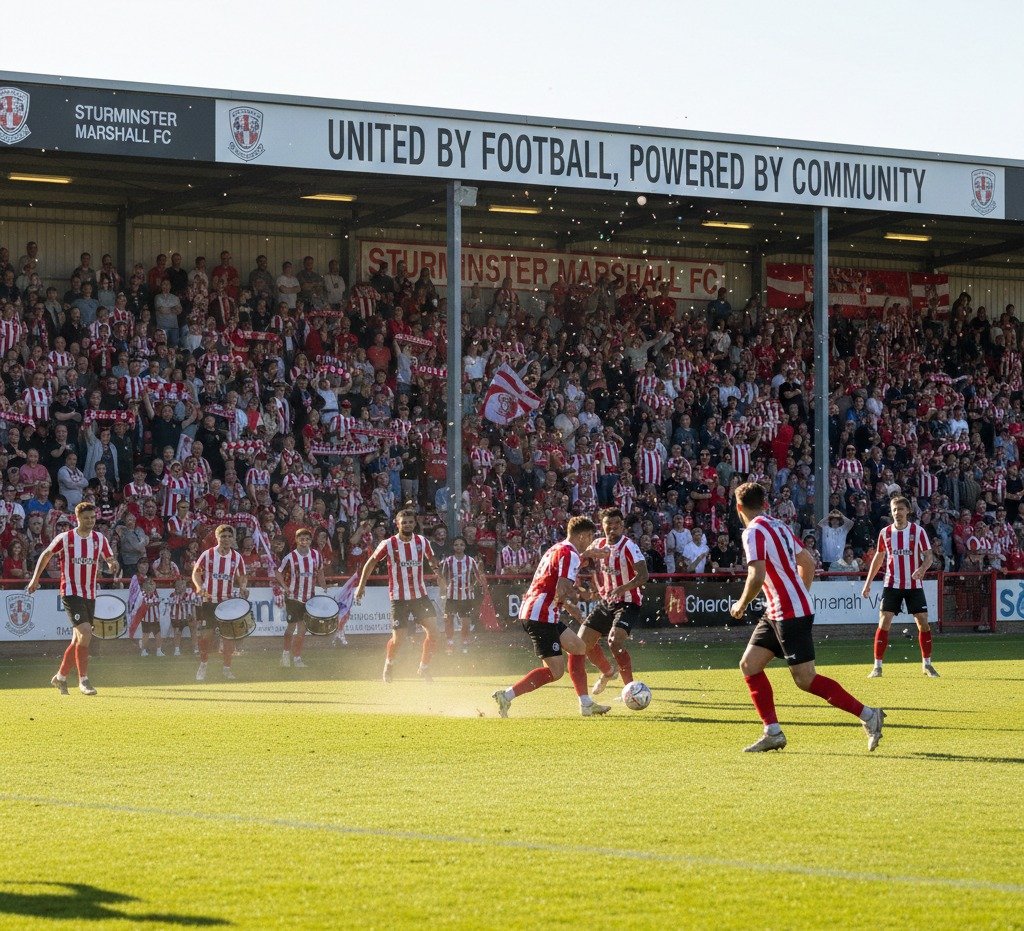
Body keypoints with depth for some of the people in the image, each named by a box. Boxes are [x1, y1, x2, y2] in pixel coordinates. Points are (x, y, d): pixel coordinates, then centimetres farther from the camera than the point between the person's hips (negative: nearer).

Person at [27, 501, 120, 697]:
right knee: (85, 633, -19)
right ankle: (83, 680, -12)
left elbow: (110, 560, 13)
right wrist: (35, 578, 14)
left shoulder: (100, 539, 4)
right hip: (71, 592, -5)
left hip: (90, 594, 5)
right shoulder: (64, 539, -5)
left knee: (79, 639, 9)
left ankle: (60, 677, 27)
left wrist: (113, 565, -11)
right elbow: (46, 555, 11)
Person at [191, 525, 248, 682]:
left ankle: (227, 668, 9)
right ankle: (202, 666, 16)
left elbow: (241, 577, 12)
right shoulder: (207, 555, -4)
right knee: (205, 634, -3)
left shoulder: (237, 557, 2)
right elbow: (196, 572, 3)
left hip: (228, 602, 2)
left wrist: (243, 587, -9)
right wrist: (199, 587, -15)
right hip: (208, 600, -2)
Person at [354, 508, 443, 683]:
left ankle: (424, 668, 9)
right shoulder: (388, 544, -10)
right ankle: (388, 664, 26)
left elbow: (431, 559, 20)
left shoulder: (422, 542, -1)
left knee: (433, 632, -9)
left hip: (420, 595, 3)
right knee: (398, 639, -5)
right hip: (399, 598, -3)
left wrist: (437, 571, 2)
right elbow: (371, 563, 3)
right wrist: (361, 585, 2)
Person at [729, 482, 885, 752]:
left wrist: (741, 604, -7)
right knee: (749, 665, 9)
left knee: (805, 679, -8)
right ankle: (773, 733, 7)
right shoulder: (778, 526, 14)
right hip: (777, 614, 10)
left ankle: (868, 715, -4)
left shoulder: (754, 532, -14)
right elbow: (807, 563, 21)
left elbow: (757, 577, -23)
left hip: (790, 615, -10)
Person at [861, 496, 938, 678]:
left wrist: (922, 569, -26)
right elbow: (878, 558, 14)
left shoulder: (918, 531, -4)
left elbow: (928, 556, -4)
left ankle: (927, 664, 12)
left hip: (914, 584, -1)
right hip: (892, 584, 1)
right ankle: (877, 666, -4)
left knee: (923, 622, -4)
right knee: (884, 622, -9)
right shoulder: (885, 532, 3)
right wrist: (868, 582, 12)